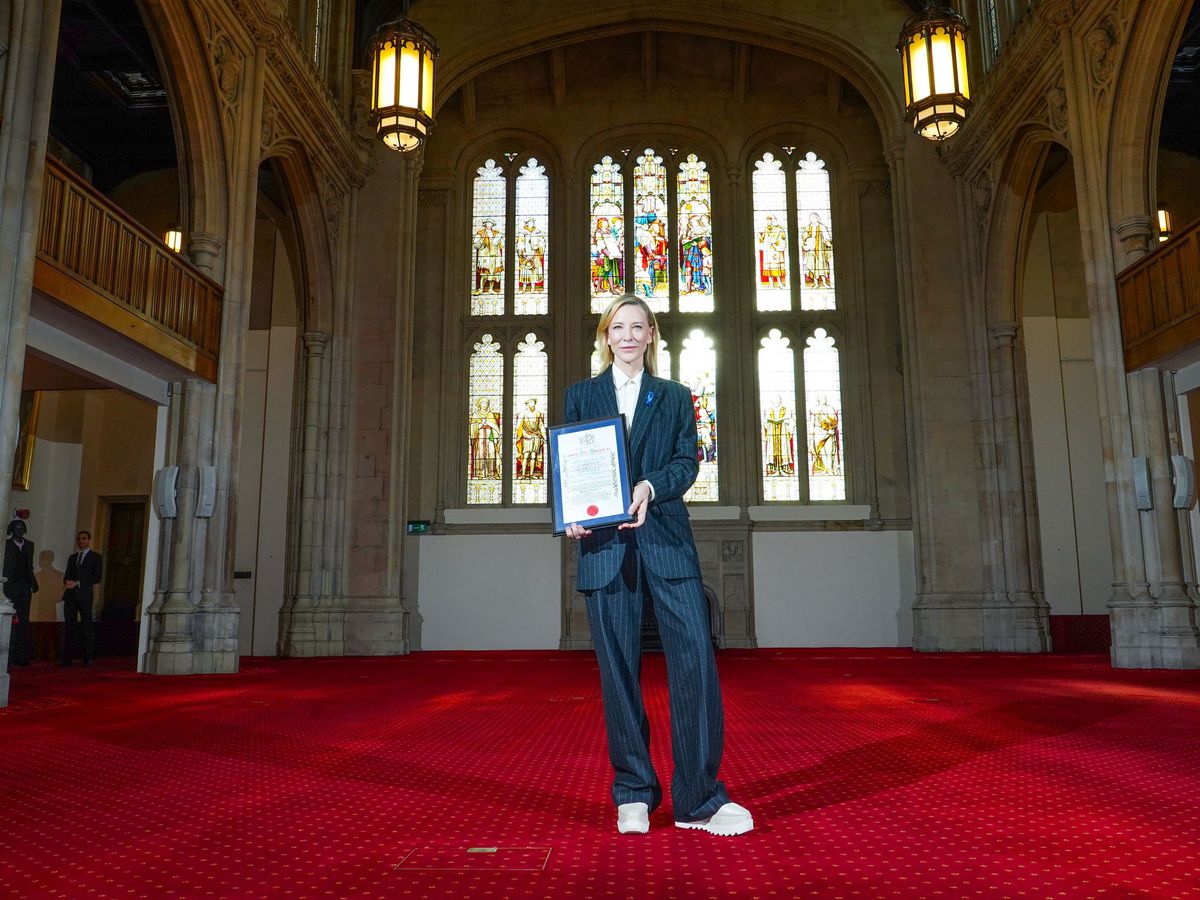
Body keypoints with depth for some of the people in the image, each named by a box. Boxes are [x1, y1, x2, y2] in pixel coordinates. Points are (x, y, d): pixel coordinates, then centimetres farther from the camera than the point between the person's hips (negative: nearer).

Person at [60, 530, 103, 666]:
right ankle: (66, 657, 1)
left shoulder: (96, 557, 6)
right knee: (67, 625, 0)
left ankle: (88, 658, -1)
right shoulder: (72, 557, 22)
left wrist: (78, 583, -12)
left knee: (87, 626, -4)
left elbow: (97, 578, -4)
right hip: (70, 595, 5)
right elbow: (67, 575, 20)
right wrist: (67, 582, -3)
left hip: (85, 595, -5)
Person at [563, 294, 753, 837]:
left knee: (695, 655, -9)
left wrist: (650, 487, -17)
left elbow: (687, 460, 4)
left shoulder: (675, 397, 16)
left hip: (665, 538, 0)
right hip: (604, 544, 0)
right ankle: (633, 793, 15)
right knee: (618, 667, 2)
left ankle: (699, 798, 0)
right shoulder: (581, 395, 16)